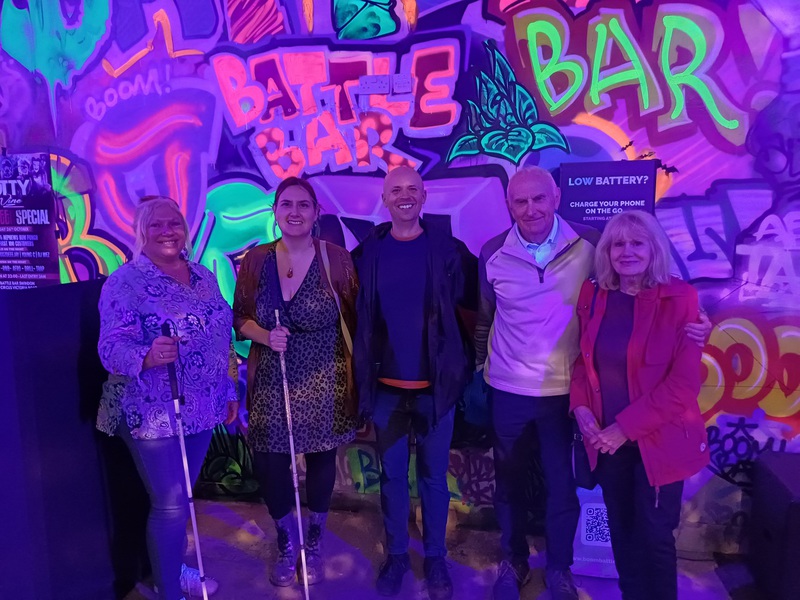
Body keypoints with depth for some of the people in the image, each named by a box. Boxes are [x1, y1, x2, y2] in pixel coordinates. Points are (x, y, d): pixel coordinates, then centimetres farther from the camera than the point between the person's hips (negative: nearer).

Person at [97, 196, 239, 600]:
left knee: (182, 497, 18)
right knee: (170, 504, 1)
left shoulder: (204, 276, 7)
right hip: (153, 412, -6)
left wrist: (229, 390, 16)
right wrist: (148, 356, -41)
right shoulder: (126, 280, -12)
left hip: (201, 409, 6)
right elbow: (111, 346, -20)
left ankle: (173, 567, 39)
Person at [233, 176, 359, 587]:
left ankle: (314, 543, 44)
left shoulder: (336, 258, -9)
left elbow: (355, 322, -4)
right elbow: (240, 317, 6)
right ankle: (287, 544, 36)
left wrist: (356, 377, -6)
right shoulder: (255, 260, -2)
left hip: (324, 383, -1)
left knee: (320, 461, 15)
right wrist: (265, 336, -14)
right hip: (271, 383, 2)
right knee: (268, 466, 3)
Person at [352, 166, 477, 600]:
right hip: (385, 386, 1)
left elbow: (472, 304, -1)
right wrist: (362, 371, 5)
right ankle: (395, 555, 33)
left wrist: (462, 362, -5)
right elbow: (356, 314, 7)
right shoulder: (367, 252, 1)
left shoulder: (448, 249, -4)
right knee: (392, 476, 14)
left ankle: (435, 559, 31)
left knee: (433, 477, 12)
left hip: (434, 385, -1)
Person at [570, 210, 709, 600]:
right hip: (607, 440, 4)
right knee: (621, 530, 16)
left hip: (657, 441, -3)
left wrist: (625, 428, -16)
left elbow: (684, 383, -15)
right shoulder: (593, 295, 0)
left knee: (654, 536, 9)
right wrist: (581, 406, -8)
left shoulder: (679, 299, -13)